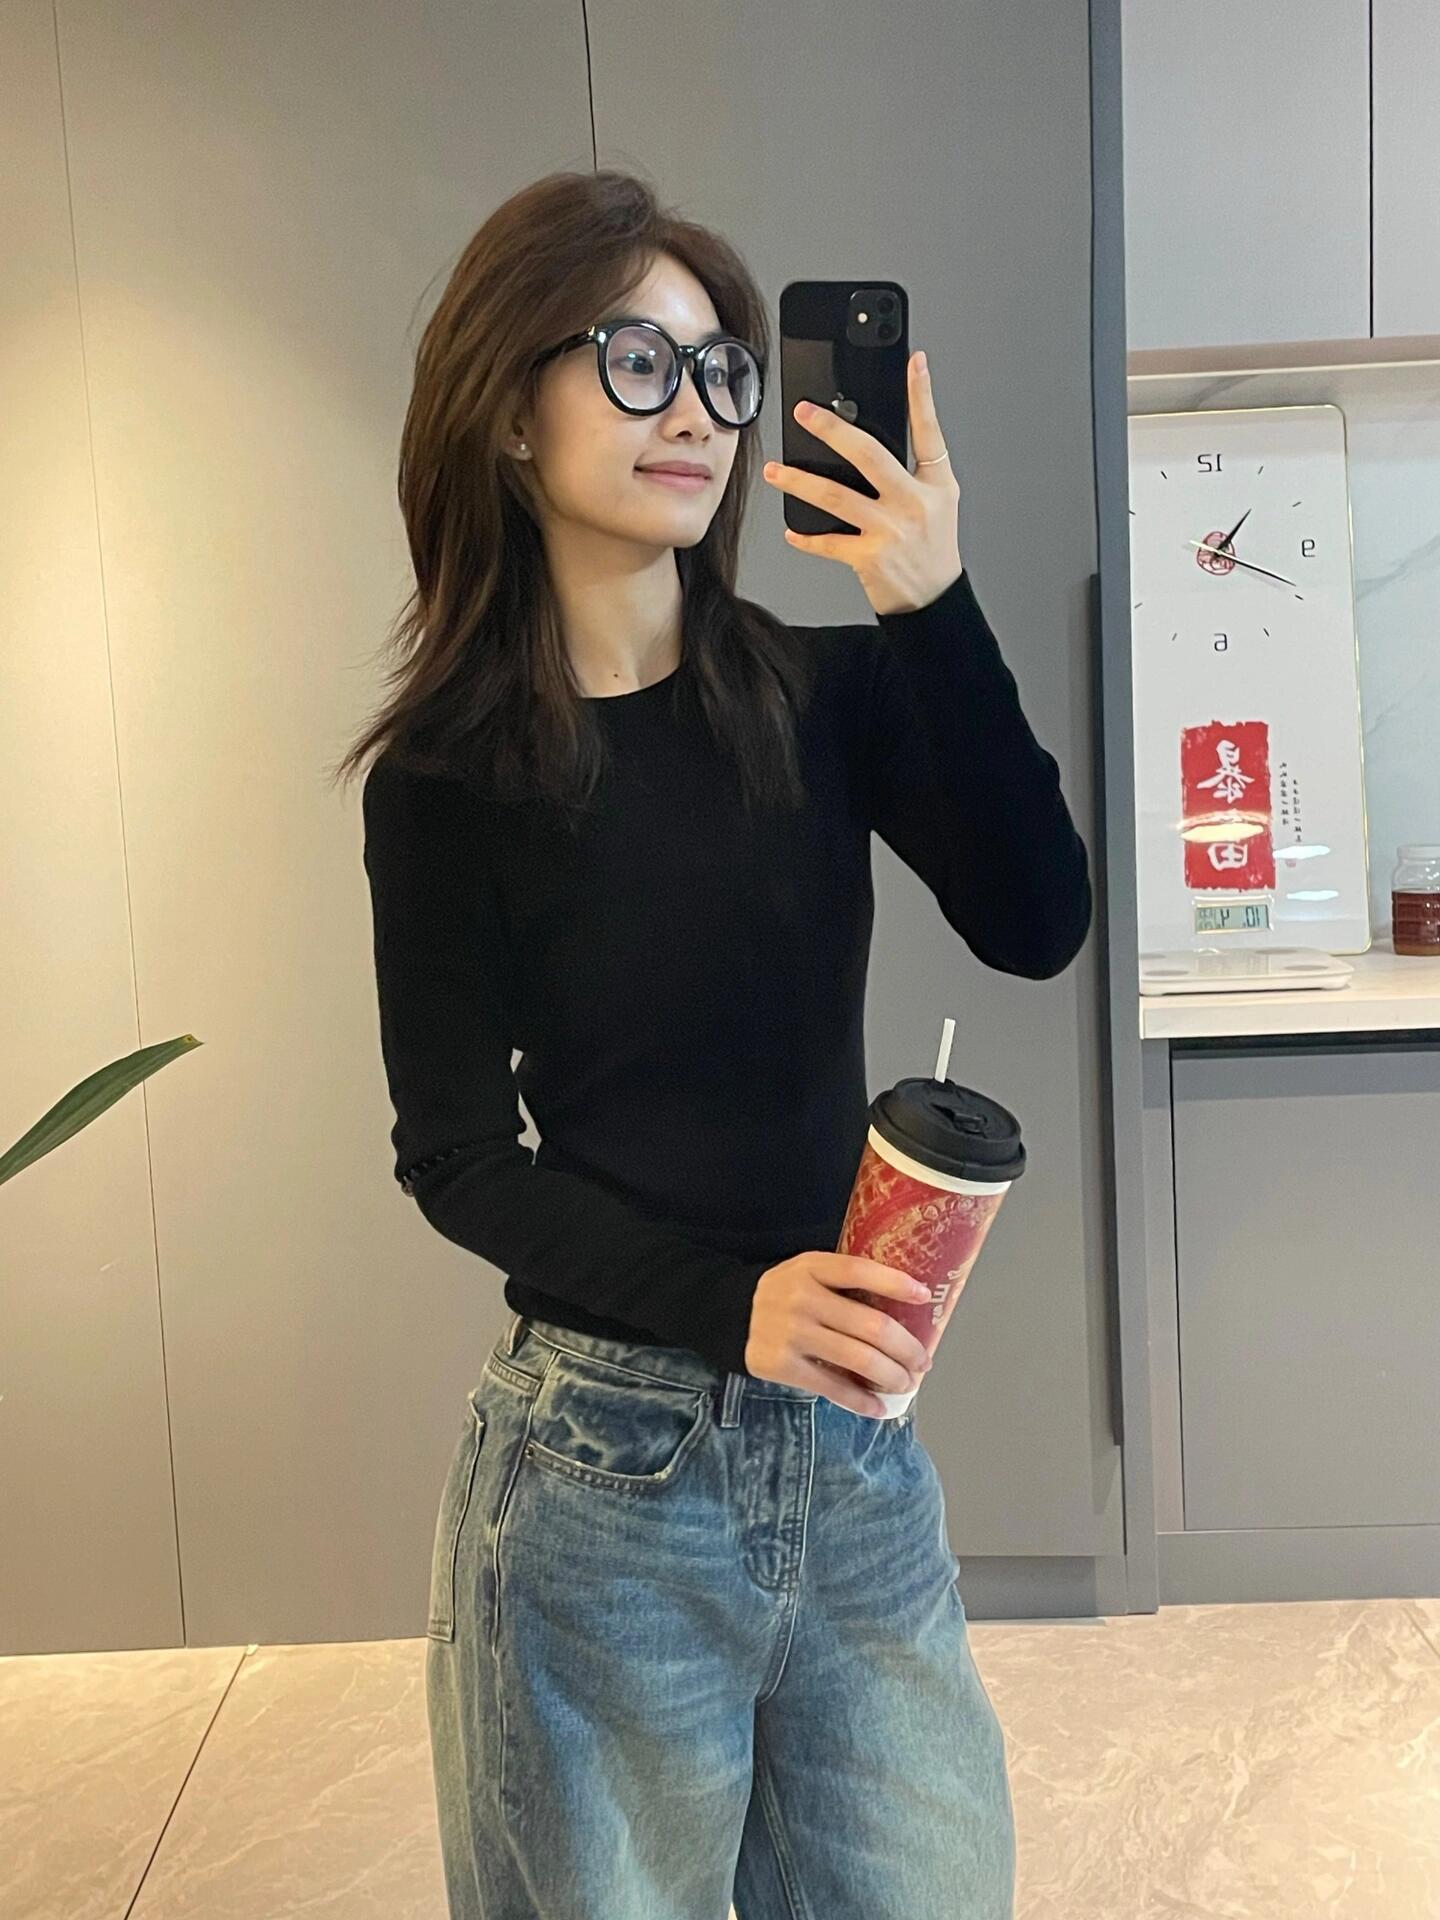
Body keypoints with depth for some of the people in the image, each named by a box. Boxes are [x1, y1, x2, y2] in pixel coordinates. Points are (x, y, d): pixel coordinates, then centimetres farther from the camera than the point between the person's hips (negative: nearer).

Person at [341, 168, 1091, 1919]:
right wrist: (729, 1302, -20)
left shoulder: (826, 689, -1)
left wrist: (935, 615, -22)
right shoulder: (448, 772, -7)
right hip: (606, 1454, -2)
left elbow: (1036, 925, -12)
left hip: (850, 1422, 3)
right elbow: (454, 1152, -7)